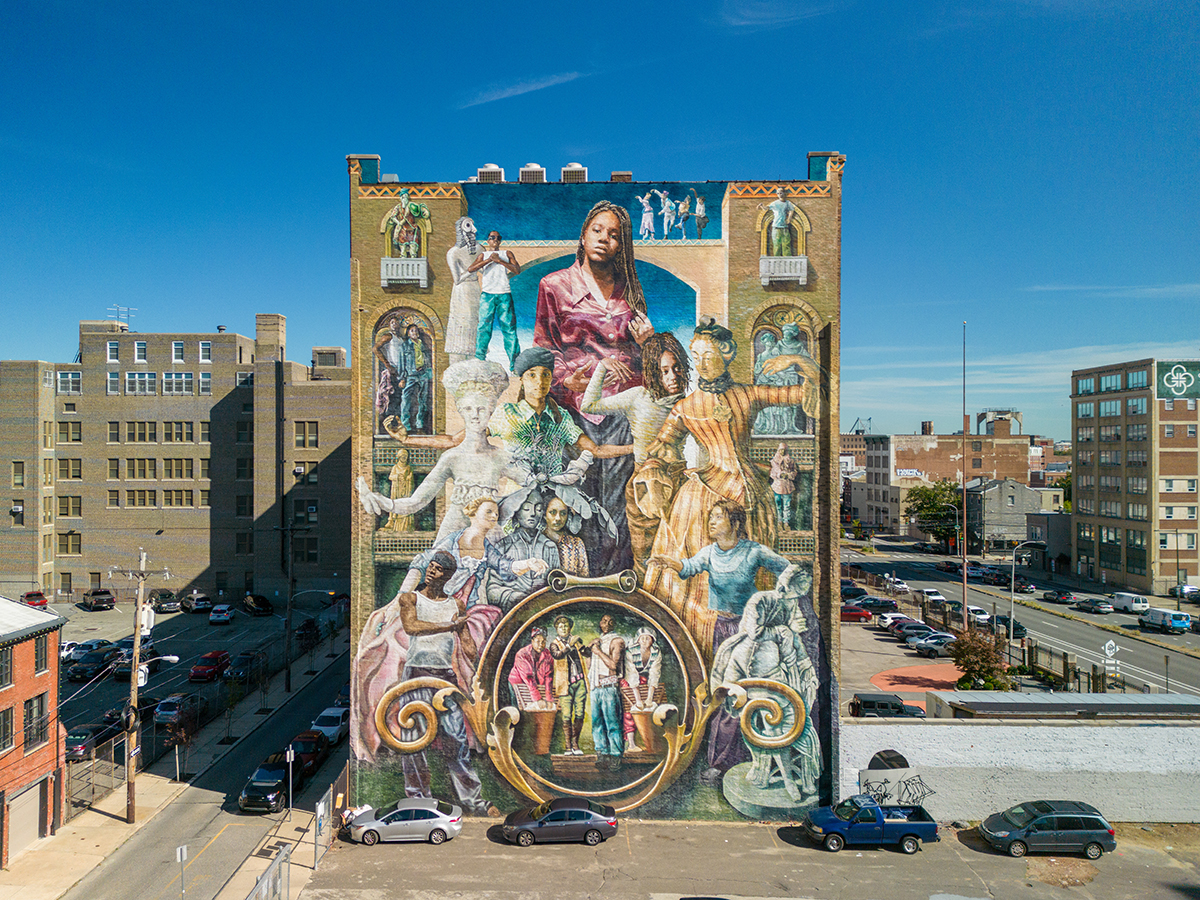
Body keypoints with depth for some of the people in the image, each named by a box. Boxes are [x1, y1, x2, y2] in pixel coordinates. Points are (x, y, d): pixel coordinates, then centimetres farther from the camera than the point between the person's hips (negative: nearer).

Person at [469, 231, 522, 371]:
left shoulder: (507, 254, 19)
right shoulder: (483, 255, 16)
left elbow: (517, 270, 3)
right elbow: (470, 269, -1)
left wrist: (500, 261, -6)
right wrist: (489, 260, -9)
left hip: (505, 294, 1)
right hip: (488, 294, -1)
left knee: (509, 327, -2)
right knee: (484, 327, -6)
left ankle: (515, 362, -1)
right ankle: (479, 359, -3)